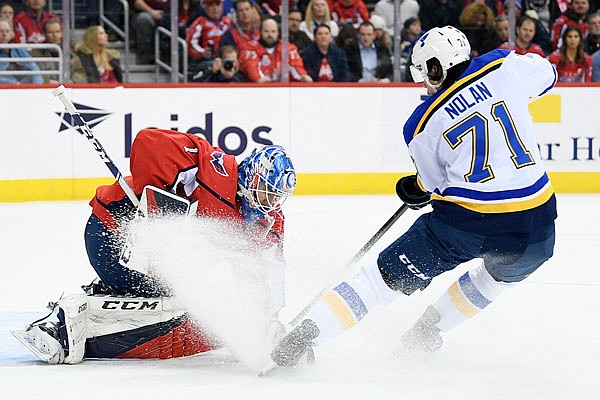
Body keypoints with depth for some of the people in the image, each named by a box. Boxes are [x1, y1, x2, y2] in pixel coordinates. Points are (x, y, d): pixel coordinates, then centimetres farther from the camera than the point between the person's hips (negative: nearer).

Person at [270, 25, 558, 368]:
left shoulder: (422, 125, 4)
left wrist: (415, 190, 38)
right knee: (504, 273, 36)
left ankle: (307, 332, -3)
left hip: (463, 223, -2)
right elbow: (545, 73, 26)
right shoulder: (503, 67, 5)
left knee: (387, 276, 10)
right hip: (534, 226, 2)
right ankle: (426, 333, 36)